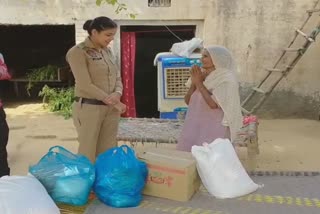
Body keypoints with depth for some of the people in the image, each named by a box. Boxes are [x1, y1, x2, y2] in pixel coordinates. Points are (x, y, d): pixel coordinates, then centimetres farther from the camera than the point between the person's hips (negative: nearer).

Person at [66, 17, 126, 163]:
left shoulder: (107, 51, 12)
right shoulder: (77, 52, -8)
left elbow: (117, 78, 12)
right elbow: (85, 85, -15)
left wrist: (117, 94, -10)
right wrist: (112, 101, -13)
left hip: (111, 109, 6)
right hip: (89, 108, -6)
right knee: (88, 154, 0)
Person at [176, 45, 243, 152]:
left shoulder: (226, 79, -11)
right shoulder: (201, 74, 8)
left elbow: (213, 104, -22)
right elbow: (188, 101, 9)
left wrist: (199, 83, -15)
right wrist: (194, 82, -6)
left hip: (214, 129, -7)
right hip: (195, 127, 7)